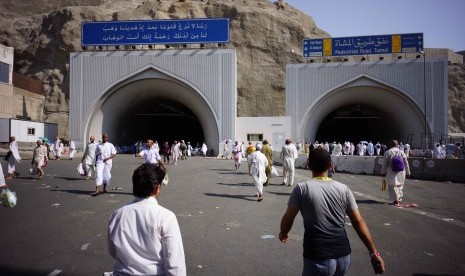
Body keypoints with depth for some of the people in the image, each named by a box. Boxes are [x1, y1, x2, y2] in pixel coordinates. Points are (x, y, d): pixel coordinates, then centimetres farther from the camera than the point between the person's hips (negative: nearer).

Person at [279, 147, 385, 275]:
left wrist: (283, 233, 19)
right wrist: (374, 253, 8)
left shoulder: (302, 188, -8)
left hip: (318, 258, -4)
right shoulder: (343, 189, 2)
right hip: (343, 255, 5)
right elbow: (359, 221, 2)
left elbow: (288, 219, -1)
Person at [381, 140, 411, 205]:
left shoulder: (387, 152, -6)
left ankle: (395, 199, 0)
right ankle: (399, 199, 24)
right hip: (401, 173, 3)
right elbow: (406, 163, 7)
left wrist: (383, 172, 4)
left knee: (392, 186, 3)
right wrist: (408, 172, 16)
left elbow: (384, 163, -5)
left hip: (391, 172, -3)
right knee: (400, 186, 18)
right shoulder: (401, 152, 2)